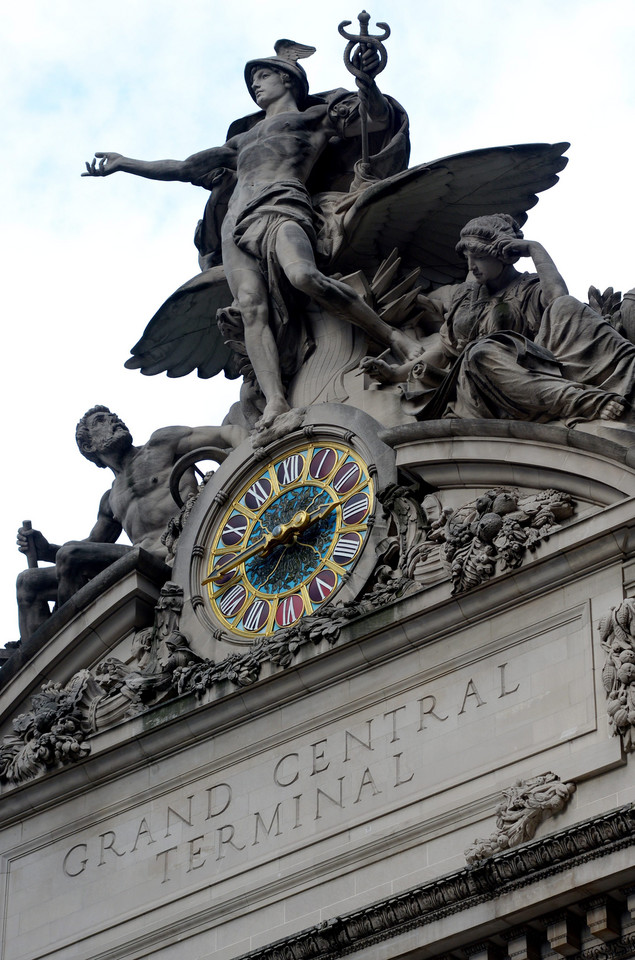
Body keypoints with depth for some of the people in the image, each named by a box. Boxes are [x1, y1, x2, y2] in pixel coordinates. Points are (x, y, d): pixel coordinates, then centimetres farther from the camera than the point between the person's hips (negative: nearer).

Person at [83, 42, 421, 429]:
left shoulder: (314, 116, 24)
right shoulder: (243, 141, 39)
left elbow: (377, 118, 12)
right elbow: (185, 168, 43)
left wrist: (367, 80, -8)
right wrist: (126, 164, 42)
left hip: (281, 208, -5)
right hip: (237, 225, 5)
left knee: (304, 275, -36)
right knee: (253, 308, -22)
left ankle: (393, 337, -27)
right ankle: (275, 402, -40)